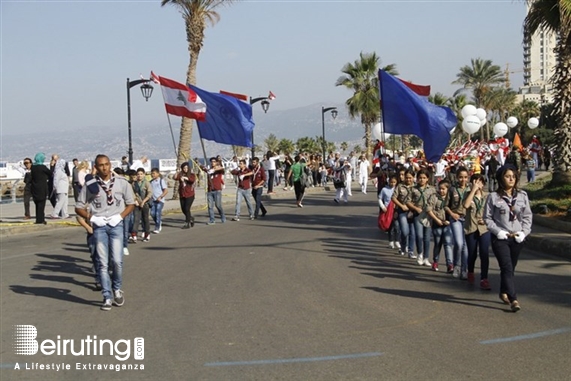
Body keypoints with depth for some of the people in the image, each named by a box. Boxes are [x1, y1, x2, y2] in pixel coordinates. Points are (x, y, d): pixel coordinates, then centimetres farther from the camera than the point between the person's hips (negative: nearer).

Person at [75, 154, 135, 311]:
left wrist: (120, 216, -6)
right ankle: (107, 297, 10)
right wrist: (91, 218, -8)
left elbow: (130, 203, 9)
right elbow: (79, 207, 7)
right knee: (103, 263, 1)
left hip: (116, 225, 0)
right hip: (99, 226, 0)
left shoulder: (122, 182, -1)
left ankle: (117, 289, 19)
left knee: (117, 261, -7)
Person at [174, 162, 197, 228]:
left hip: (189, 195, -4)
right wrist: (177, 172, -31)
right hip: (182, 195, 4)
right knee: (183, 209, 9)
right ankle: (191, 218, 34)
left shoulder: (192, 175, 0)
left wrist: (186, 178, -37)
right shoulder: (180, 175, 6)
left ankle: (187, 224, -6)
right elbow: (175, 178, -14)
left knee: (187, 209, -12)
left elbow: (193, 180, -22)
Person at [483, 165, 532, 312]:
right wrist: (498, 231, -11)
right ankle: (513, 299, -17)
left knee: (510, 268, 13)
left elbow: (527, 216, 8)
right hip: (500, 238, -3)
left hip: (517, 238, 4)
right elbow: (487, 217, -2)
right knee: (507, 268, -12)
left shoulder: (522, 196, 5)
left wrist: (523, 232, -5)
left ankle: (504, 292, 32)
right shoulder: (493, 197, -4)